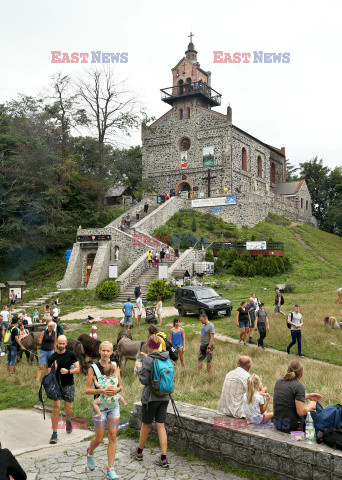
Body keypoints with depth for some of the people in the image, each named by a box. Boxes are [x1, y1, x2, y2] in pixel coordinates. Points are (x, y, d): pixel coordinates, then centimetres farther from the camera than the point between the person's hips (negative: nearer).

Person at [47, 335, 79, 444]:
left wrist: (68, 371, -19)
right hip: (56, 385, 0)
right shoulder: (52, 358, 0)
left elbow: (77, 369, -2)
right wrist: (53, 370, -19)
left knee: (69, 410, 4)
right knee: (56, 407, -10)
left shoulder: (71, 355, 0)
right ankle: (54, 433, -1)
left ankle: (68, 421, 39)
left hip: (69, 385, 0)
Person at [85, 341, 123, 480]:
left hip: (114, 406, 3)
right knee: (99, 438, 4)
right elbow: (87, 390, -9)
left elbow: (120, 386, 9)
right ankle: (90, 453, 38)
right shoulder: (93, 368, -7)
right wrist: (102, 390, -24)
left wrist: (116, 389, -15)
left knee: (113, 436, -1)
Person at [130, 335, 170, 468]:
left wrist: (139, 370, 2)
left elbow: (144, 380, -14)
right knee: (161, 426, 7)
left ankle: (139, 452, 32)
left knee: (145, 425, 12)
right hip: (164, 397, 5)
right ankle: (164, 459, 2)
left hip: (151, 397, -5)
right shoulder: (167, 359, 2)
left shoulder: (148, 359, -15)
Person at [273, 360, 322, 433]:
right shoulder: (299, 386, -17)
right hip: (292, 427, -7)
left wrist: (308, 396, 21)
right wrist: (310, 406, -2)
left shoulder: (279, 381, 3)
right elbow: (301, 412, -22)